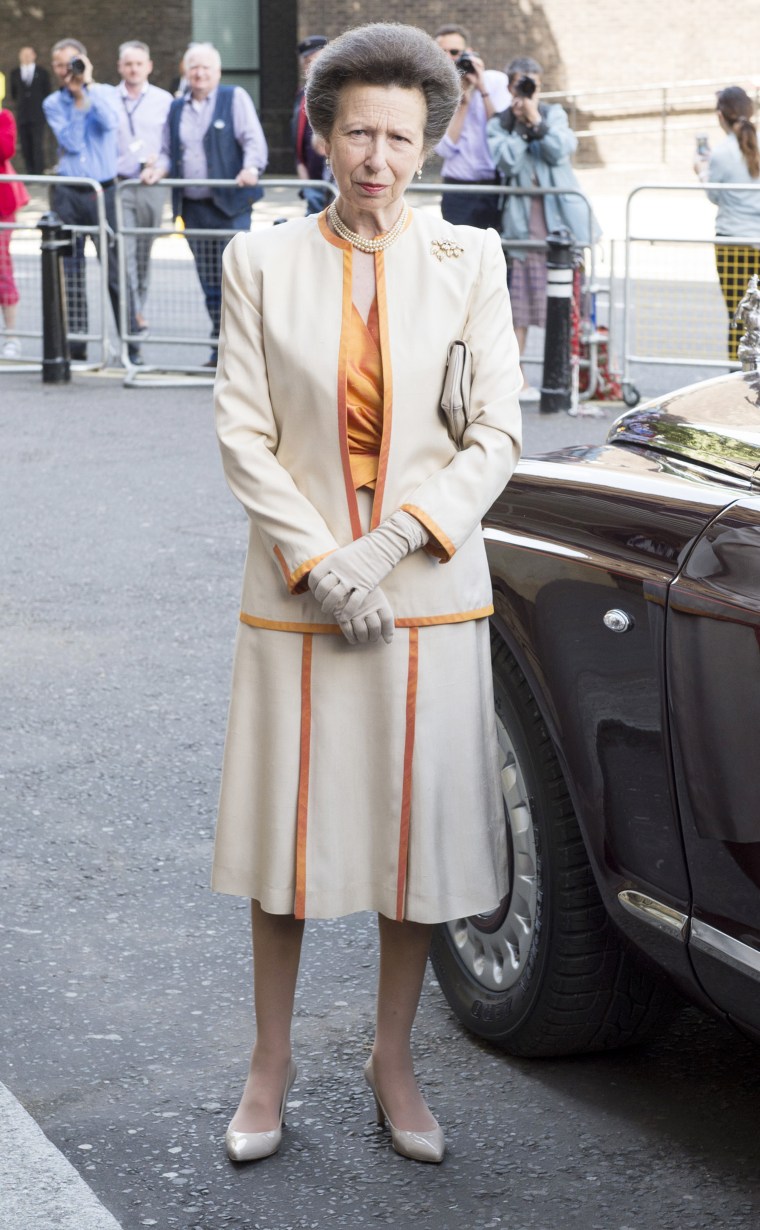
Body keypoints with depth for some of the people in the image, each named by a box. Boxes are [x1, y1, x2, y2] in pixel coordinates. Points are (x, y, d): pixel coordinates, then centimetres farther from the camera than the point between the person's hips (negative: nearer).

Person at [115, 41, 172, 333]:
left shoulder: (164, 100, 7)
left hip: (152, 186, 1)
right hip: (118, 185, -1)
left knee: (144, 252, 8)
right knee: (124, 251, -12)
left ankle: (139, 310, 20)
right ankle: (131, 313, -14)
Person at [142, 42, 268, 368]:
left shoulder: (235, 98, 3)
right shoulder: (176, 108, 18)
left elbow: (253, 140, -6)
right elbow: (168, 152, 22)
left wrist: (250, 168, -24)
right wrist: (158, 169, 1)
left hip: (230, 204, -5)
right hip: (193, 206, 5)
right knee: (209, 282, 7)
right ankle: (220, 349, 13)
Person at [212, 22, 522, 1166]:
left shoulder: (469, 261, 1)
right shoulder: (261, 263, 1)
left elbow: (496, 439, -2)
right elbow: (242, 436, -3)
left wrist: (395, 539, -14)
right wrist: (320, 565, -13)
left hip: (430, 599, 0)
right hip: (293, 600, 0)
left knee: (418, 835, 7)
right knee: (285, 838, 7)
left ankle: (393, 1061, 25)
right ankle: (272, 1063, 24)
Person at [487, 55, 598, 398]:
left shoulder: (554, 115, 12)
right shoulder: (499, 125, 7)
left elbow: (561, 150, -6)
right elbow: (509, 163, -9)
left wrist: (536, 120, -10)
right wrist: (521, 125, -8)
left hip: (560, 219, 1)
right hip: (522, 224, -1)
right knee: (518, 305, -2)